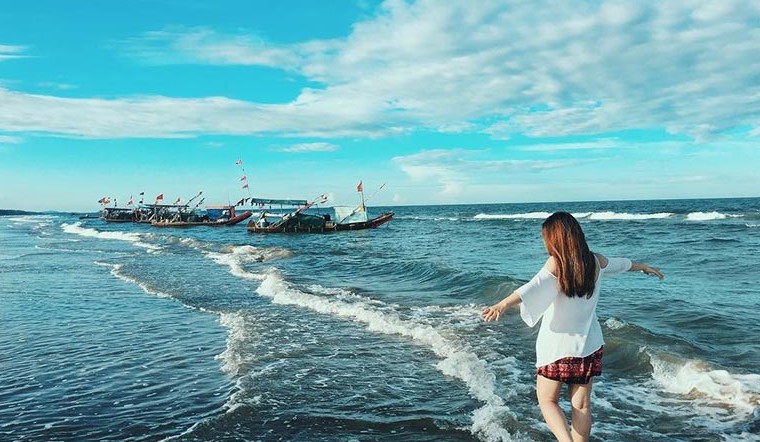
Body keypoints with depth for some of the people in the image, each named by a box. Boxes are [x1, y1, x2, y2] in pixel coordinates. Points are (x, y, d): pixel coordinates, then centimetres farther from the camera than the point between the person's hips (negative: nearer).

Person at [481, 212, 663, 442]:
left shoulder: (556, 263, -15)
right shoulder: (596, 261, 2)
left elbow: (533, 287, -34)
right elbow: (620, 264, 24)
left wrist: (502, 304, -48)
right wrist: (643, 267, 45)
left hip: (558, 345, -5)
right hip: (588, 345, 5)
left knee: (547, 400, 8)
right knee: (581, 405, 13)